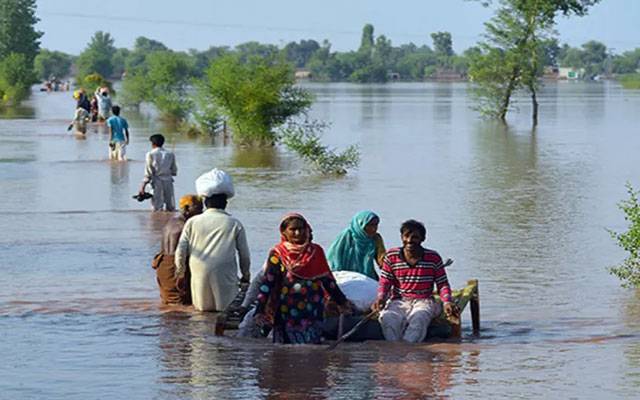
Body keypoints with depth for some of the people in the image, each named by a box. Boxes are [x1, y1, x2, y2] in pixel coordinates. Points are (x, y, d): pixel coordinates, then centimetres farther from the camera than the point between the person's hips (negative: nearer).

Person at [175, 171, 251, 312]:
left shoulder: (192, 222, 9)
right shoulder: (234, 224, 5)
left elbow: (181, 251, 8)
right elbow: (244, 254, 10)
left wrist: (180, 272, 24)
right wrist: (246, 274, 26)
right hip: (225, 277, -2)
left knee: (201, 309, 7)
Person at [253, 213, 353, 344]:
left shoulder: (316, 252, 8)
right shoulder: (277, 254, -1)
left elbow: (327, 280, 15)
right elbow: (267, 284, -5)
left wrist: (342, 302, 15)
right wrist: (260, 311, -14)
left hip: (313, 312, 3)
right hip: (287, 313, -2)